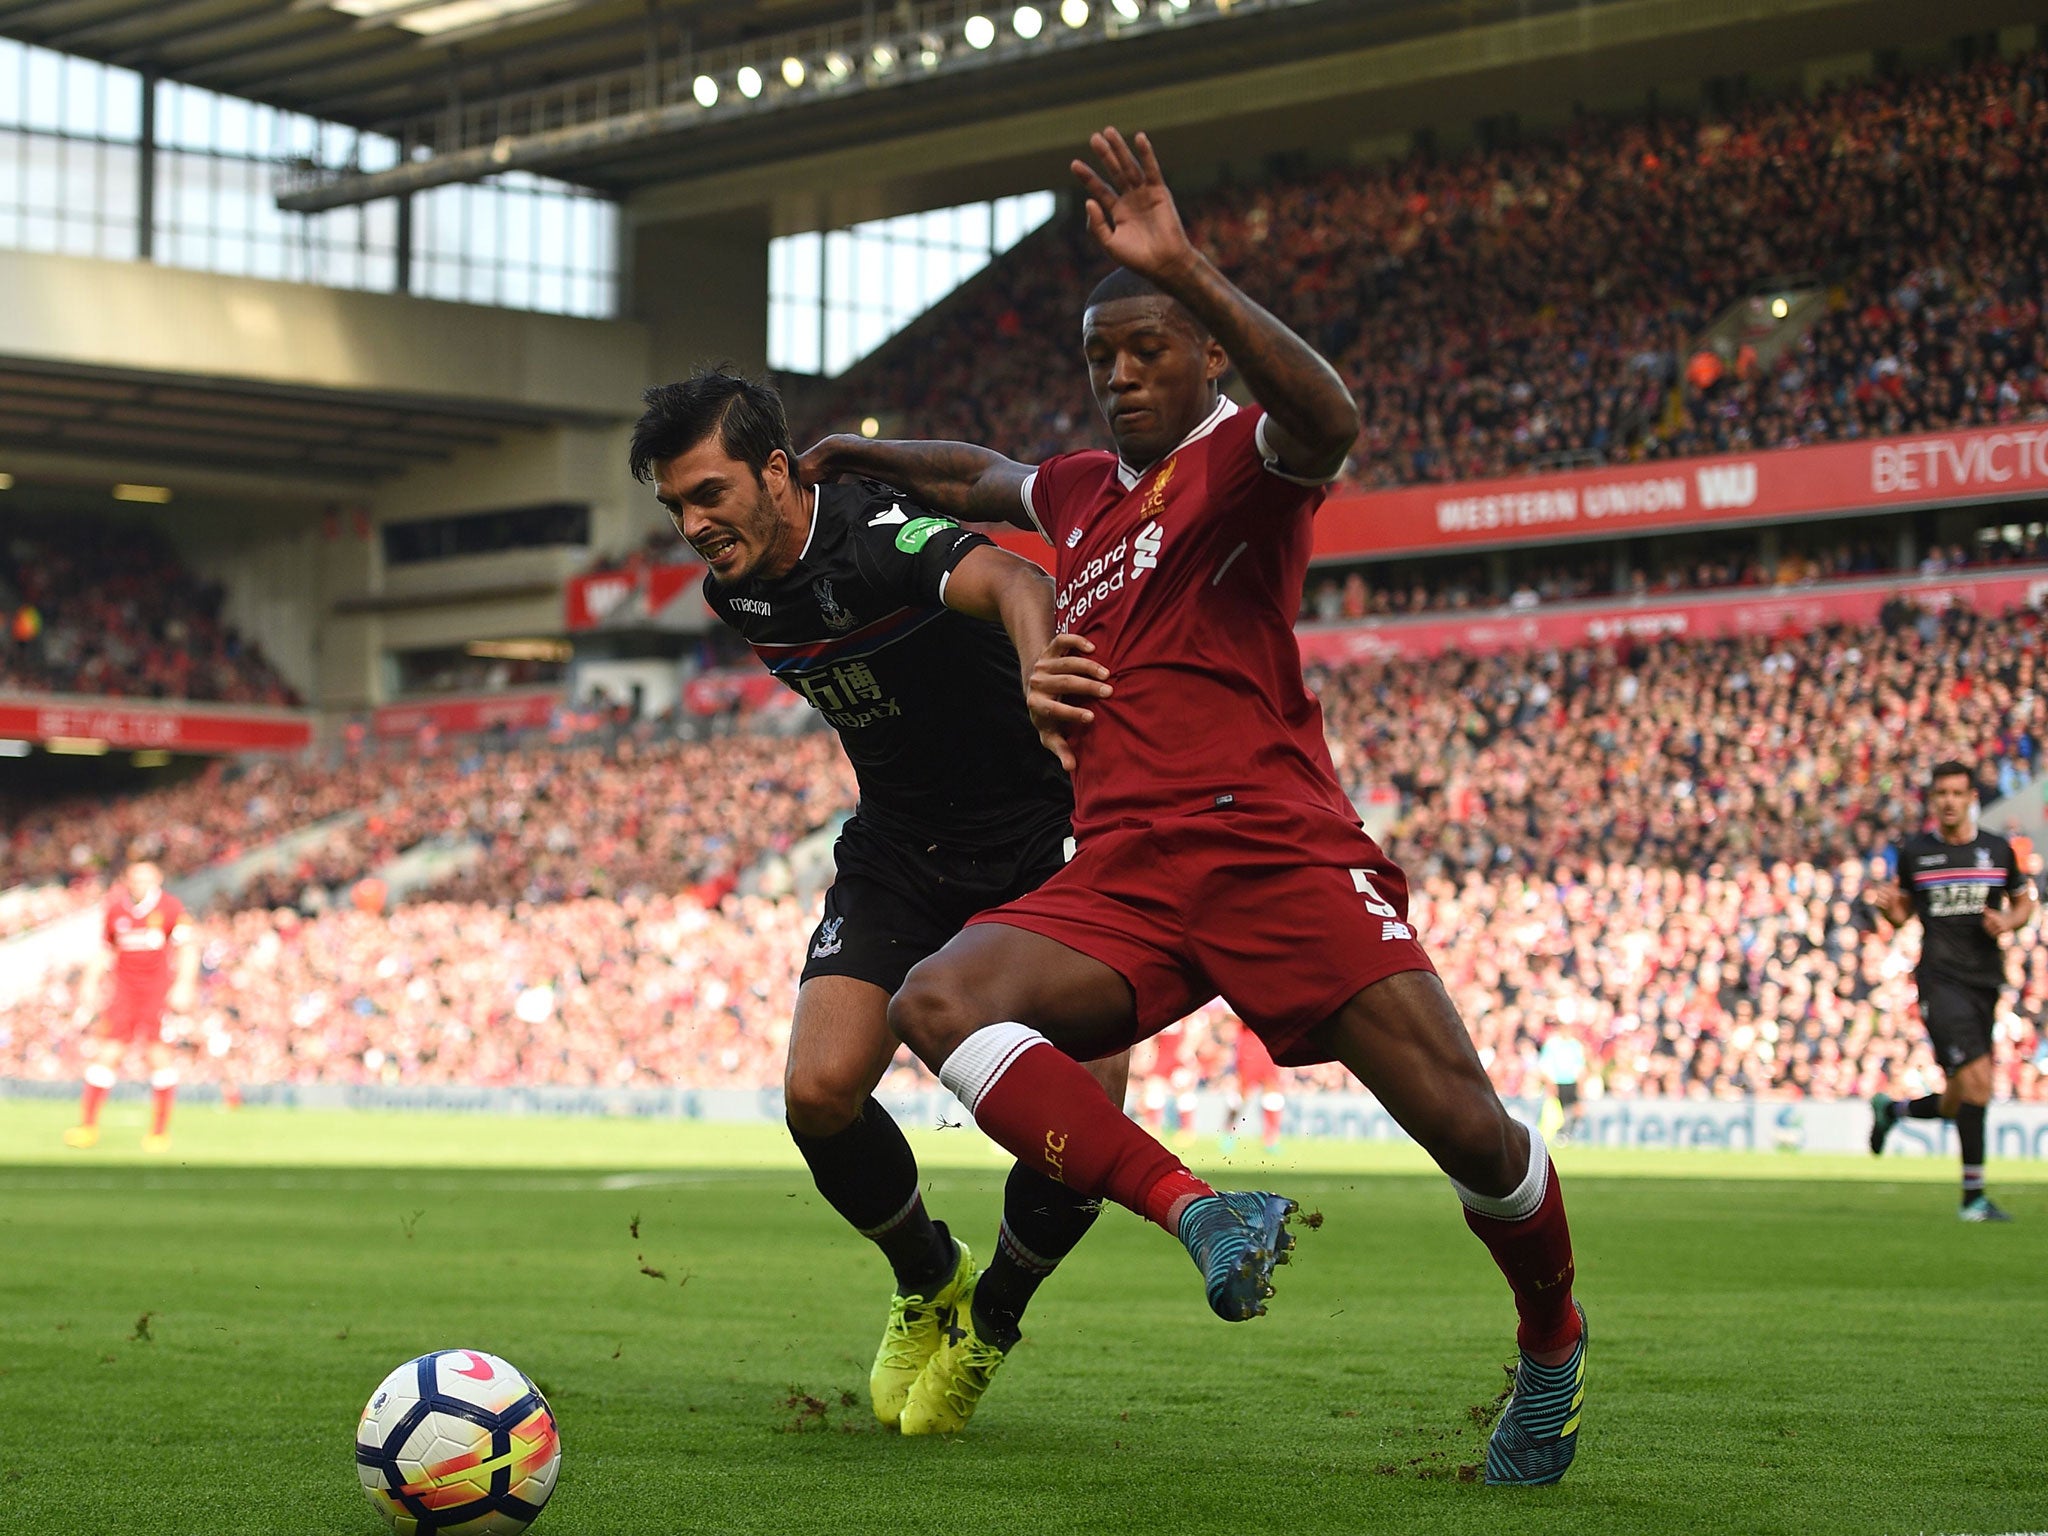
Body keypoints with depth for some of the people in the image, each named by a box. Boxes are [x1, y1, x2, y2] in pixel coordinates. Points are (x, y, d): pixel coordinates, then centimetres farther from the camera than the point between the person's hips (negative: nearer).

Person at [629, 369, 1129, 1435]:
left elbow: (1007, 582, -48)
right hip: (895, 855, 6)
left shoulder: (877, 540, -26)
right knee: (819, 1095, -16)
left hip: (1034, 844, -6)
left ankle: (990, 1320, 14)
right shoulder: (735, 593, -1)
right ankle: (927, 1283, 14)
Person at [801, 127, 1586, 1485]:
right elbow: (977, 477, 49)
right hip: (1122, 877, 6)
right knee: (940, 999, -24)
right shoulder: (1077, 490, 23)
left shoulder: (1243, 458, 1)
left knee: (1466, 1126, -13)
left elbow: (1327, 421, -26)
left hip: (1275, 851, -6)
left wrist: (1187, 274, -34)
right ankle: (1200, 1213, -32)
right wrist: (854, 457, 43)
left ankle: (1554, 1346, 17)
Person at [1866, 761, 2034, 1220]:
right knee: (1977, 1080, -19)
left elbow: (2024, 902, 19)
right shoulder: (1913, 852, 3)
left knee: (1959, 1104, 6)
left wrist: (2009, 921, -3)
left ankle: (1892, 1108, 38)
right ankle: (1974, 1196, -11)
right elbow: (1903, 913, 14)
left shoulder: (1998, 851, 8)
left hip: (1985, 983, 4)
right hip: (1939, 980, -4)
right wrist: (1886, 903, -9)